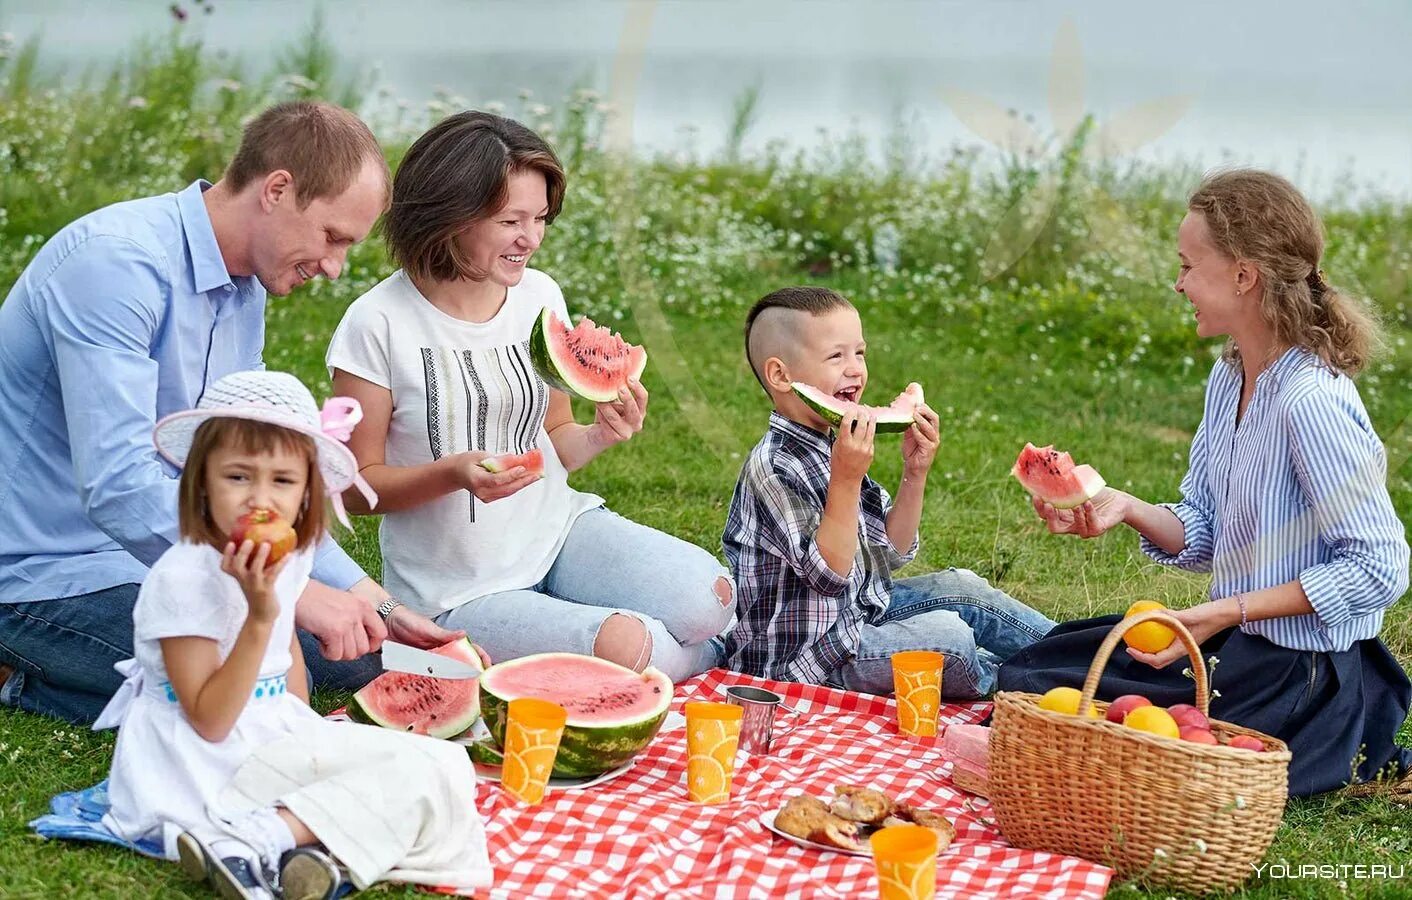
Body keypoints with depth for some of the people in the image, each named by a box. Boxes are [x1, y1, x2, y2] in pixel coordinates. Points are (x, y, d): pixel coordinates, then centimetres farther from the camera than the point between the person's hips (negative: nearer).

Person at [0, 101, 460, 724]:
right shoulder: (117, 262, -23)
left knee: (360, 654, 7)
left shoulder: (246, 289, 7)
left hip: (154, 548, 10)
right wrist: (293, 590, -31)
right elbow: (119, 486, -32)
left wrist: (378, 607, 1)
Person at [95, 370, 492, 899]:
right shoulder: (184, 577, -20)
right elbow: (210, 721, -21)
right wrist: (259, 615, -29)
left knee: (443, 768, -9)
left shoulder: (290, 555, 2)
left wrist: (304, 730, 11)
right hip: (208, 761, -9)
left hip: (276, 737, 9)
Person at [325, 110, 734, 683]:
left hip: (559, 528, 5)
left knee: (708, 599, -20)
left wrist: (600, 435, -11)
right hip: (458, 591, -5)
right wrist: (455, 473, -26)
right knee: (627, 648, -27)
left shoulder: (541, 297, 1)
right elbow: (359, 485, -8)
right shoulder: (379, 324, -14)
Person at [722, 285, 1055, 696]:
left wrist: (915, 474, -2)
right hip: (802, 653, -10)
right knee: (944, 634, -22)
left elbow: (892, 551, 9)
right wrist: (846, 480, -33)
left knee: (958, 586, 10)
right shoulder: (772, 468, -22)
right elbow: (829, 574, -27)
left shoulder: (835, 446, 6)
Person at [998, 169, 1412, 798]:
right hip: (1237, 638, 9)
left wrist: (1227, 612, -24)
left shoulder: (1311, 400, -24)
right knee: (1030, 665, 12)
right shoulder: (1228, 379, 4)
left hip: (1302, 675, -9)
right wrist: (1126, 509, -11)